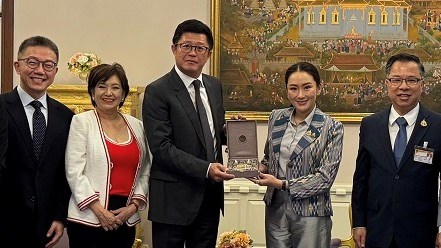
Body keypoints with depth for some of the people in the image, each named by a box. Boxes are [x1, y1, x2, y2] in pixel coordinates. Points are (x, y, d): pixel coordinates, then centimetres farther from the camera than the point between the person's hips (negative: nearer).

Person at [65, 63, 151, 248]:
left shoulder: (136, 125, 11)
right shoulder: (81, 122, -1)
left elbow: (145, 171, 10)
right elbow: (74, 172, -7)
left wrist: (134, 205, -3)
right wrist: (99, 210, -12)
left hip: (126, 219, 4)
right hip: (88, 218, -4)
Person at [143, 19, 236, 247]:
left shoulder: (215, 86, 11)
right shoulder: (157, 91, -10)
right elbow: (161, 147, -16)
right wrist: (205, 169, -23)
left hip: (211, 194, 6)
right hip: (173, 198, -6)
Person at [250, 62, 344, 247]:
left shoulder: (331, 128, -8)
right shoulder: (276, 117, 5)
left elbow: (325, 178, -12)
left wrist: (282, 184, -17)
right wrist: (259, 168, -4)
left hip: (311, 213, -4)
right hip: (275, 209, 4)